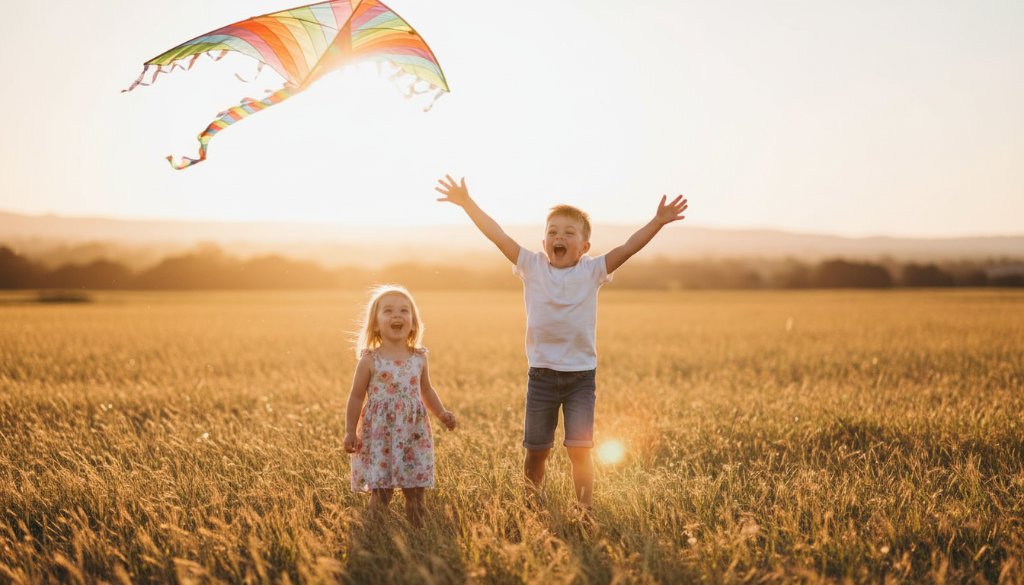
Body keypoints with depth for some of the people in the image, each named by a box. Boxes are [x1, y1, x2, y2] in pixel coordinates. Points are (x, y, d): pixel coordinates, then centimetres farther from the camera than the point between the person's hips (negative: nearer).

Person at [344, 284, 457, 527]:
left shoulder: (419, 358, 5)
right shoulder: (370, 360, -5)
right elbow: (357, 397, -1)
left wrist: (441, 413, 8)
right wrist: (350, 431, -3)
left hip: (414, 435, 3)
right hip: (380, 435, -3)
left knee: (415, 490, 7)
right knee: (381, 491, -3)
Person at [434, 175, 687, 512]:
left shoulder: (592, 272, -2)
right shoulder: (532, 267, -1)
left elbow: (628, 248, -11)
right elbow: (498, 236, -5)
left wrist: (658, 221, -22)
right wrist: (467, 203, -9)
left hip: (581, 375, -1)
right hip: (541, 374, 1)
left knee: (579, 449, -6)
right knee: (536, 450, 9)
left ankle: (586, 512, 4)